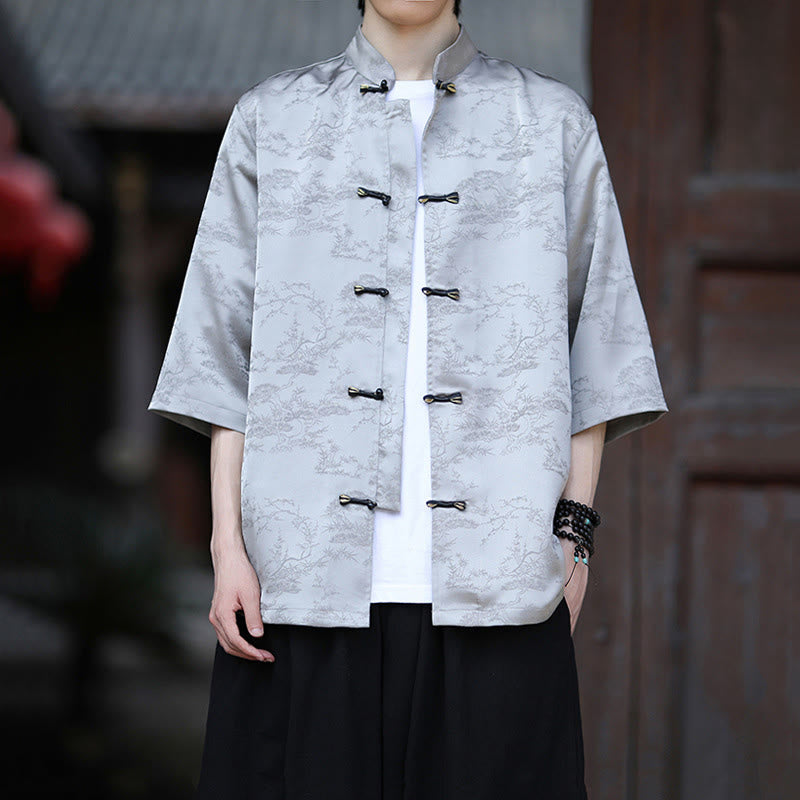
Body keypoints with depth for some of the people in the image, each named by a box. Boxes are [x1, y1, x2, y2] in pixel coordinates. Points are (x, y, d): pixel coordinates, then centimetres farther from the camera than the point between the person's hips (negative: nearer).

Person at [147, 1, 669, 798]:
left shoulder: (553, 123, 12)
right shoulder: (271, 119, 12)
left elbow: (594, 354, 10)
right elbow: (227, 354, 8)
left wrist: (574, 533, 1)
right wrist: (227, 543, 0)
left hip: (493, 579, 0)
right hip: (315, 574, 0)